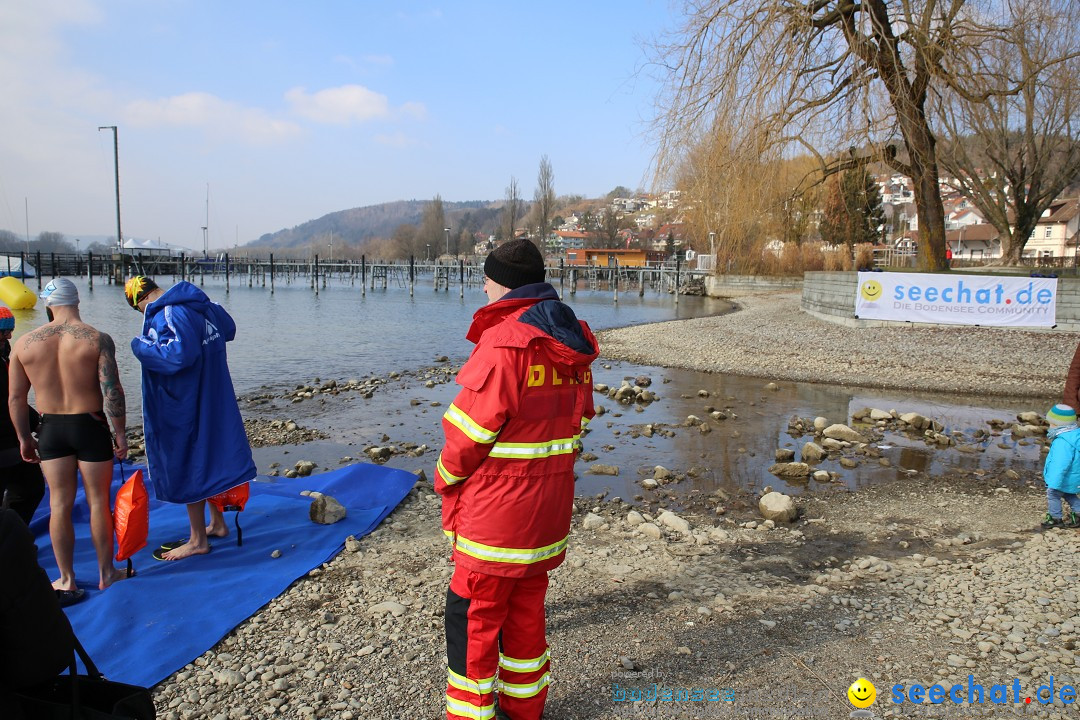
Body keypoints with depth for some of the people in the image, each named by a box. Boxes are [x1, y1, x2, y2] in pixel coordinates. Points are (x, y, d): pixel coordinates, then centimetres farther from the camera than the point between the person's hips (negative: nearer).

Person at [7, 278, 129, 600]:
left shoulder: (25, 343, -3)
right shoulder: (97, 339, -12)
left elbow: (15, 398, 3)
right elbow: (112, 392, -16)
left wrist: (24, 437, 14)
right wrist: (120, 433, -6)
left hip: (51, 429, 2)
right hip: (91, 427, -2)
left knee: (60, 505, 12)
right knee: (98, 502, 10)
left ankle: (67, 580, 21)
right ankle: (106, 573, 22)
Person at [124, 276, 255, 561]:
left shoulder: (168, 315, -22)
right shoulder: (200, 305, 6)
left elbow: (180, 355, -34)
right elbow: (229, 329, 20)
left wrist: (141, 346, -20)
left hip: (183, 406, -9)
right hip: (213, 400, 9)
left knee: (187, 466, 3)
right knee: (208, 457, 20)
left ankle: (198, 540, 14)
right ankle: (217, 523, 33)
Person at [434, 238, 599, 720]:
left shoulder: (503, 342, -19)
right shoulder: (573, 342, 6)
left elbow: (471, 428, -18)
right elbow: (578, 421, 10)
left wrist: (445, 478, -1)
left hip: (495, 509, -8)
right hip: (549, 505, 8)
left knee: (472, 613, 7)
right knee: (527, 607, 21)